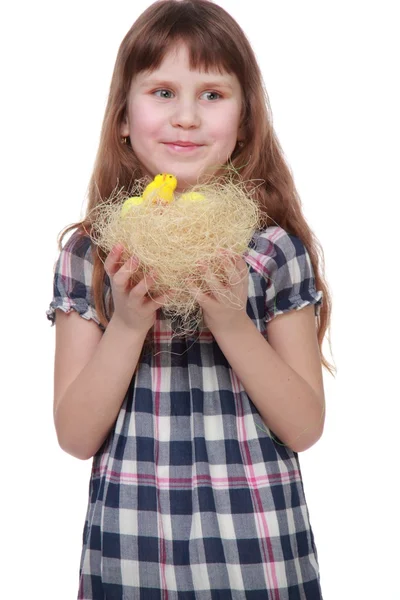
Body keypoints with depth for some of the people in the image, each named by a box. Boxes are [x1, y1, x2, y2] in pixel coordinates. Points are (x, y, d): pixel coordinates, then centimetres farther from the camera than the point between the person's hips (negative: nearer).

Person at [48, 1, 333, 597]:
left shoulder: (276, 249, -6)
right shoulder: (91, 255, -3)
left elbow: (305, 429, -6)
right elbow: (75, 436, -4)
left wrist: (231, 322, -19)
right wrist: (128, 324, -17)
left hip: (257, 546, 0)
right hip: (128, 547, 1)